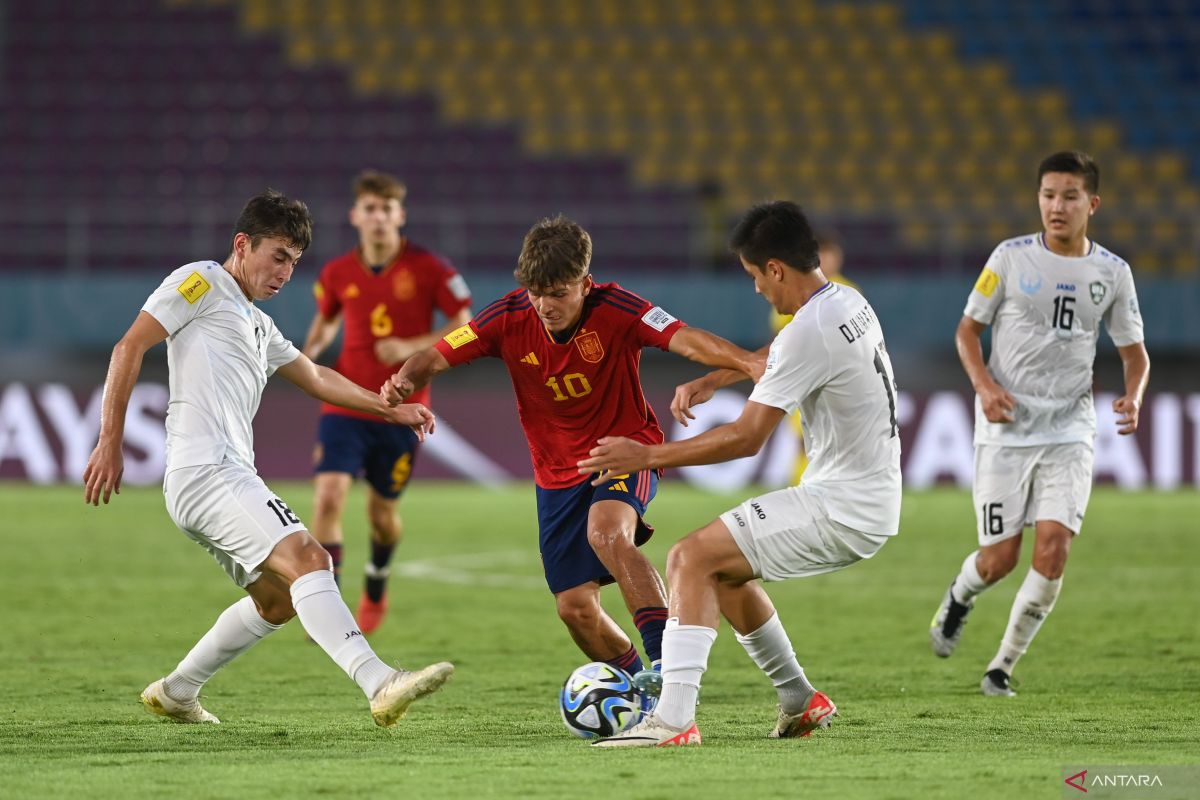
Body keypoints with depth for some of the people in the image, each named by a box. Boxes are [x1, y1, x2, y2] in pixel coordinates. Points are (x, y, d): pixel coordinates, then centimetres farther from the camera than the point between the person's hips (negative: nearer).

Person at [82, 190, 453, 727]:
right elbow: (129, 348, -6)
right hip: (204, 473, -10)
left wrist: (392, 410, 42)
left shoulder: (258, 324, 29)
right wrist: (110, 443, -11)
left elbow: (315, 378, 42)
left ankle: (175, 693, 29)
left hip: (230, 477, 10)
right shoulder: (201, 282, 2)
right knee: (307, 558, -24)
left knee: (279, 599, 18)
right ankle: (380, 686, -38)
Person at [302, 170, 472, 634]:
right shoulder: (338, 274, 0)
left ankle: (375, 592, 43)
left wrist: (414, 347, -20)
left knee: (382, 513, 12)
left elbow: (464, 326, -5)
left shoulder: (427, 269, -8)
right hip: (346, 405, 1)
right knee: (329, 496, -18)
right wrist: (311, 351, -2)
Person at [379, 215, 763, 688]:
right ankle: (643, 693, 25)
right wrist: (405, 381, -34)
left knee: (607, 533, -36)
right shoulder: (510, 318, -12)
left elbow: (685, 340, -35)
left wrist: (750, 363, -53)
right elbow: (438, 357, -10)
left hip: (626, 450, -5)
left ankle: (664, 660, -36)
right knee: (575, 607, 2)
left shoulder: (614, 311, -22)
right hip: (558, 471, 5)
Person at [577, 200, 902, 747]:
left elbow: (746, 438, -19)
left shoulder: (809, 332, -21)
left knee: (691, 559, -14)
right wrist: (711, 381, 29)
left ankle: (674, 718, -23)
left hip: (841, 513, -10)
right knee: (722, 569, 23)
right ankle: (800, 702, 29)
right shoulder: (848, 303, 9)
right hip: (874, 503, 10)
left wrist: (648, 455, -14)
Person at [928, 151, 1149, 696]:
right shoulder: (1011, 258, -3)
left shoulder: (1112, 272, 3)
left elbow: (1134, 350, 11)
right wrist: (984, 385, -14)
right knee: (1000, 558, -1)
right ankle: (959, 598, 36)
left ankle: (1004, 666, 3)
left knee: (1052, 550, -14)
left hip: (1069, 431, 1)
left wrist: (1133, 397, -10)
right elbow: (967, 329, 4)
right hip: (1006, 426, -1)